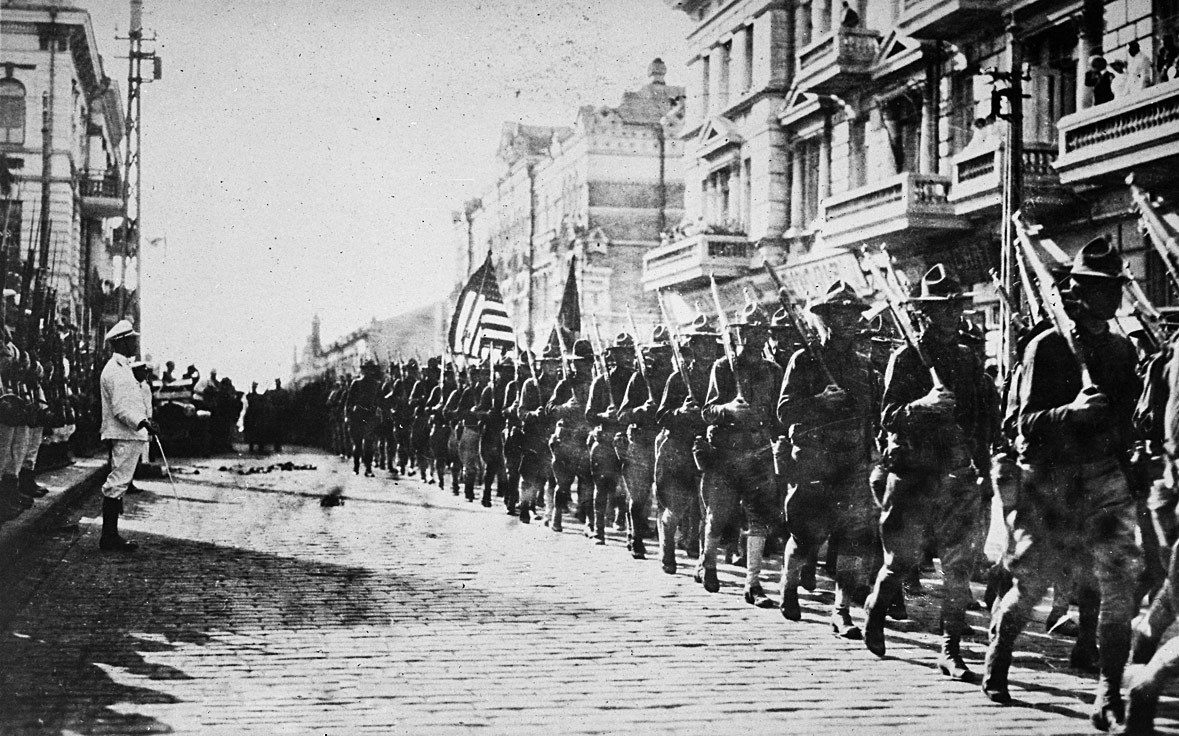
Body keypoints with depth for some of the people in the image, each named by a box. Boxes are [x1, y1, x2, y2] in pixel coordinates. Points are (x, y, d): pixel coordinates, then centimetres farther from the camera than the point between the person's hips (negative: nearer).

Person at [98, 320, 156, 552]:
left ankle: (111, 536, 16)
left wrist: (146, 421, 23)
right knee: (117, 484, -9)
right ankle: (109, 537, -8)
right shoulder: (116, 370, -15)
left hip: (130, 435, 11)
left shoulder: (121, 368, 20)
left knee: (117, 485, 12)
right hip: (125, 436, -11)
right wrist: (141, 422, -27)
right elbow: (120, 408, -22)